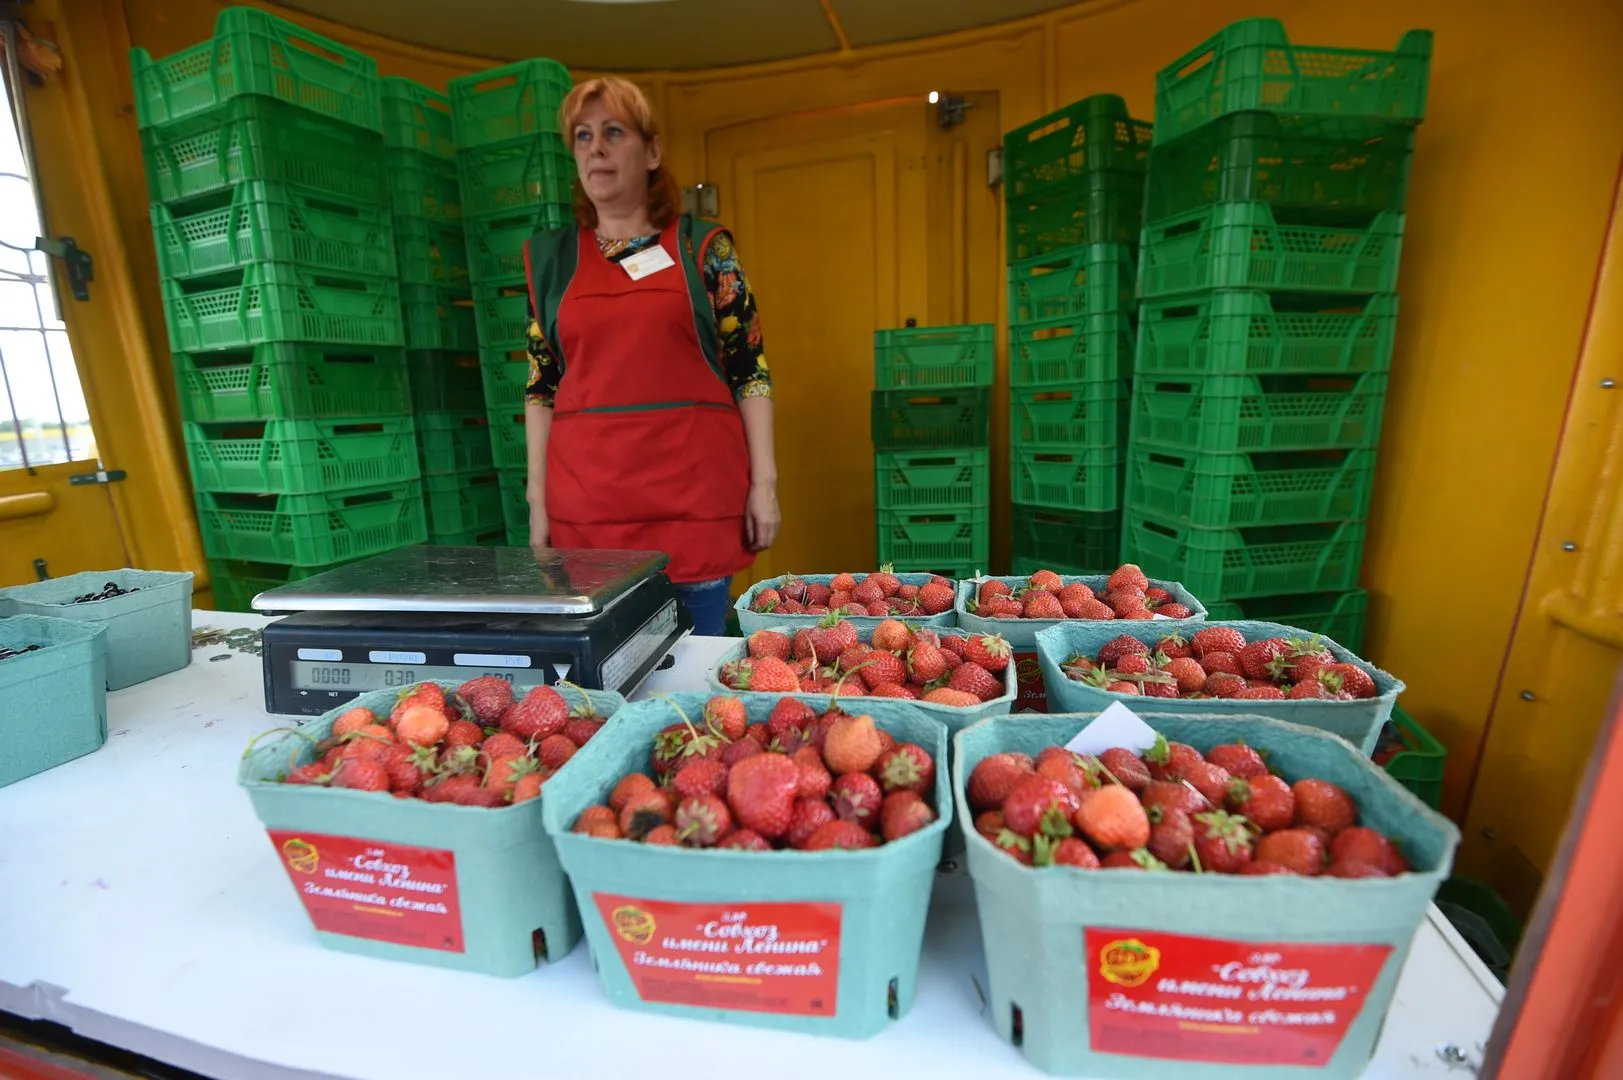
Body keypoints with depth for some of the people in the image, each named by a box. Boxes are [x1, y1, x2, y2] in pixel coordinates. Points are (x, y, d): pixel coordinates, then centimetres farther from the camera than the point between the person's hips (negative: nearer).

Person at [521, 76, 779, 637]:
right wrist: (538, 497, 7)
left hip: (696, 495, -2)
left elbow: (750, 370, 3)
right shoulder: (549, 256, 12)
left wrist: (764, 480, -4)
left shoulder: (704, 247, 5)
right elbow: (540, 385, 11)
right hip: (586, 501, 2)